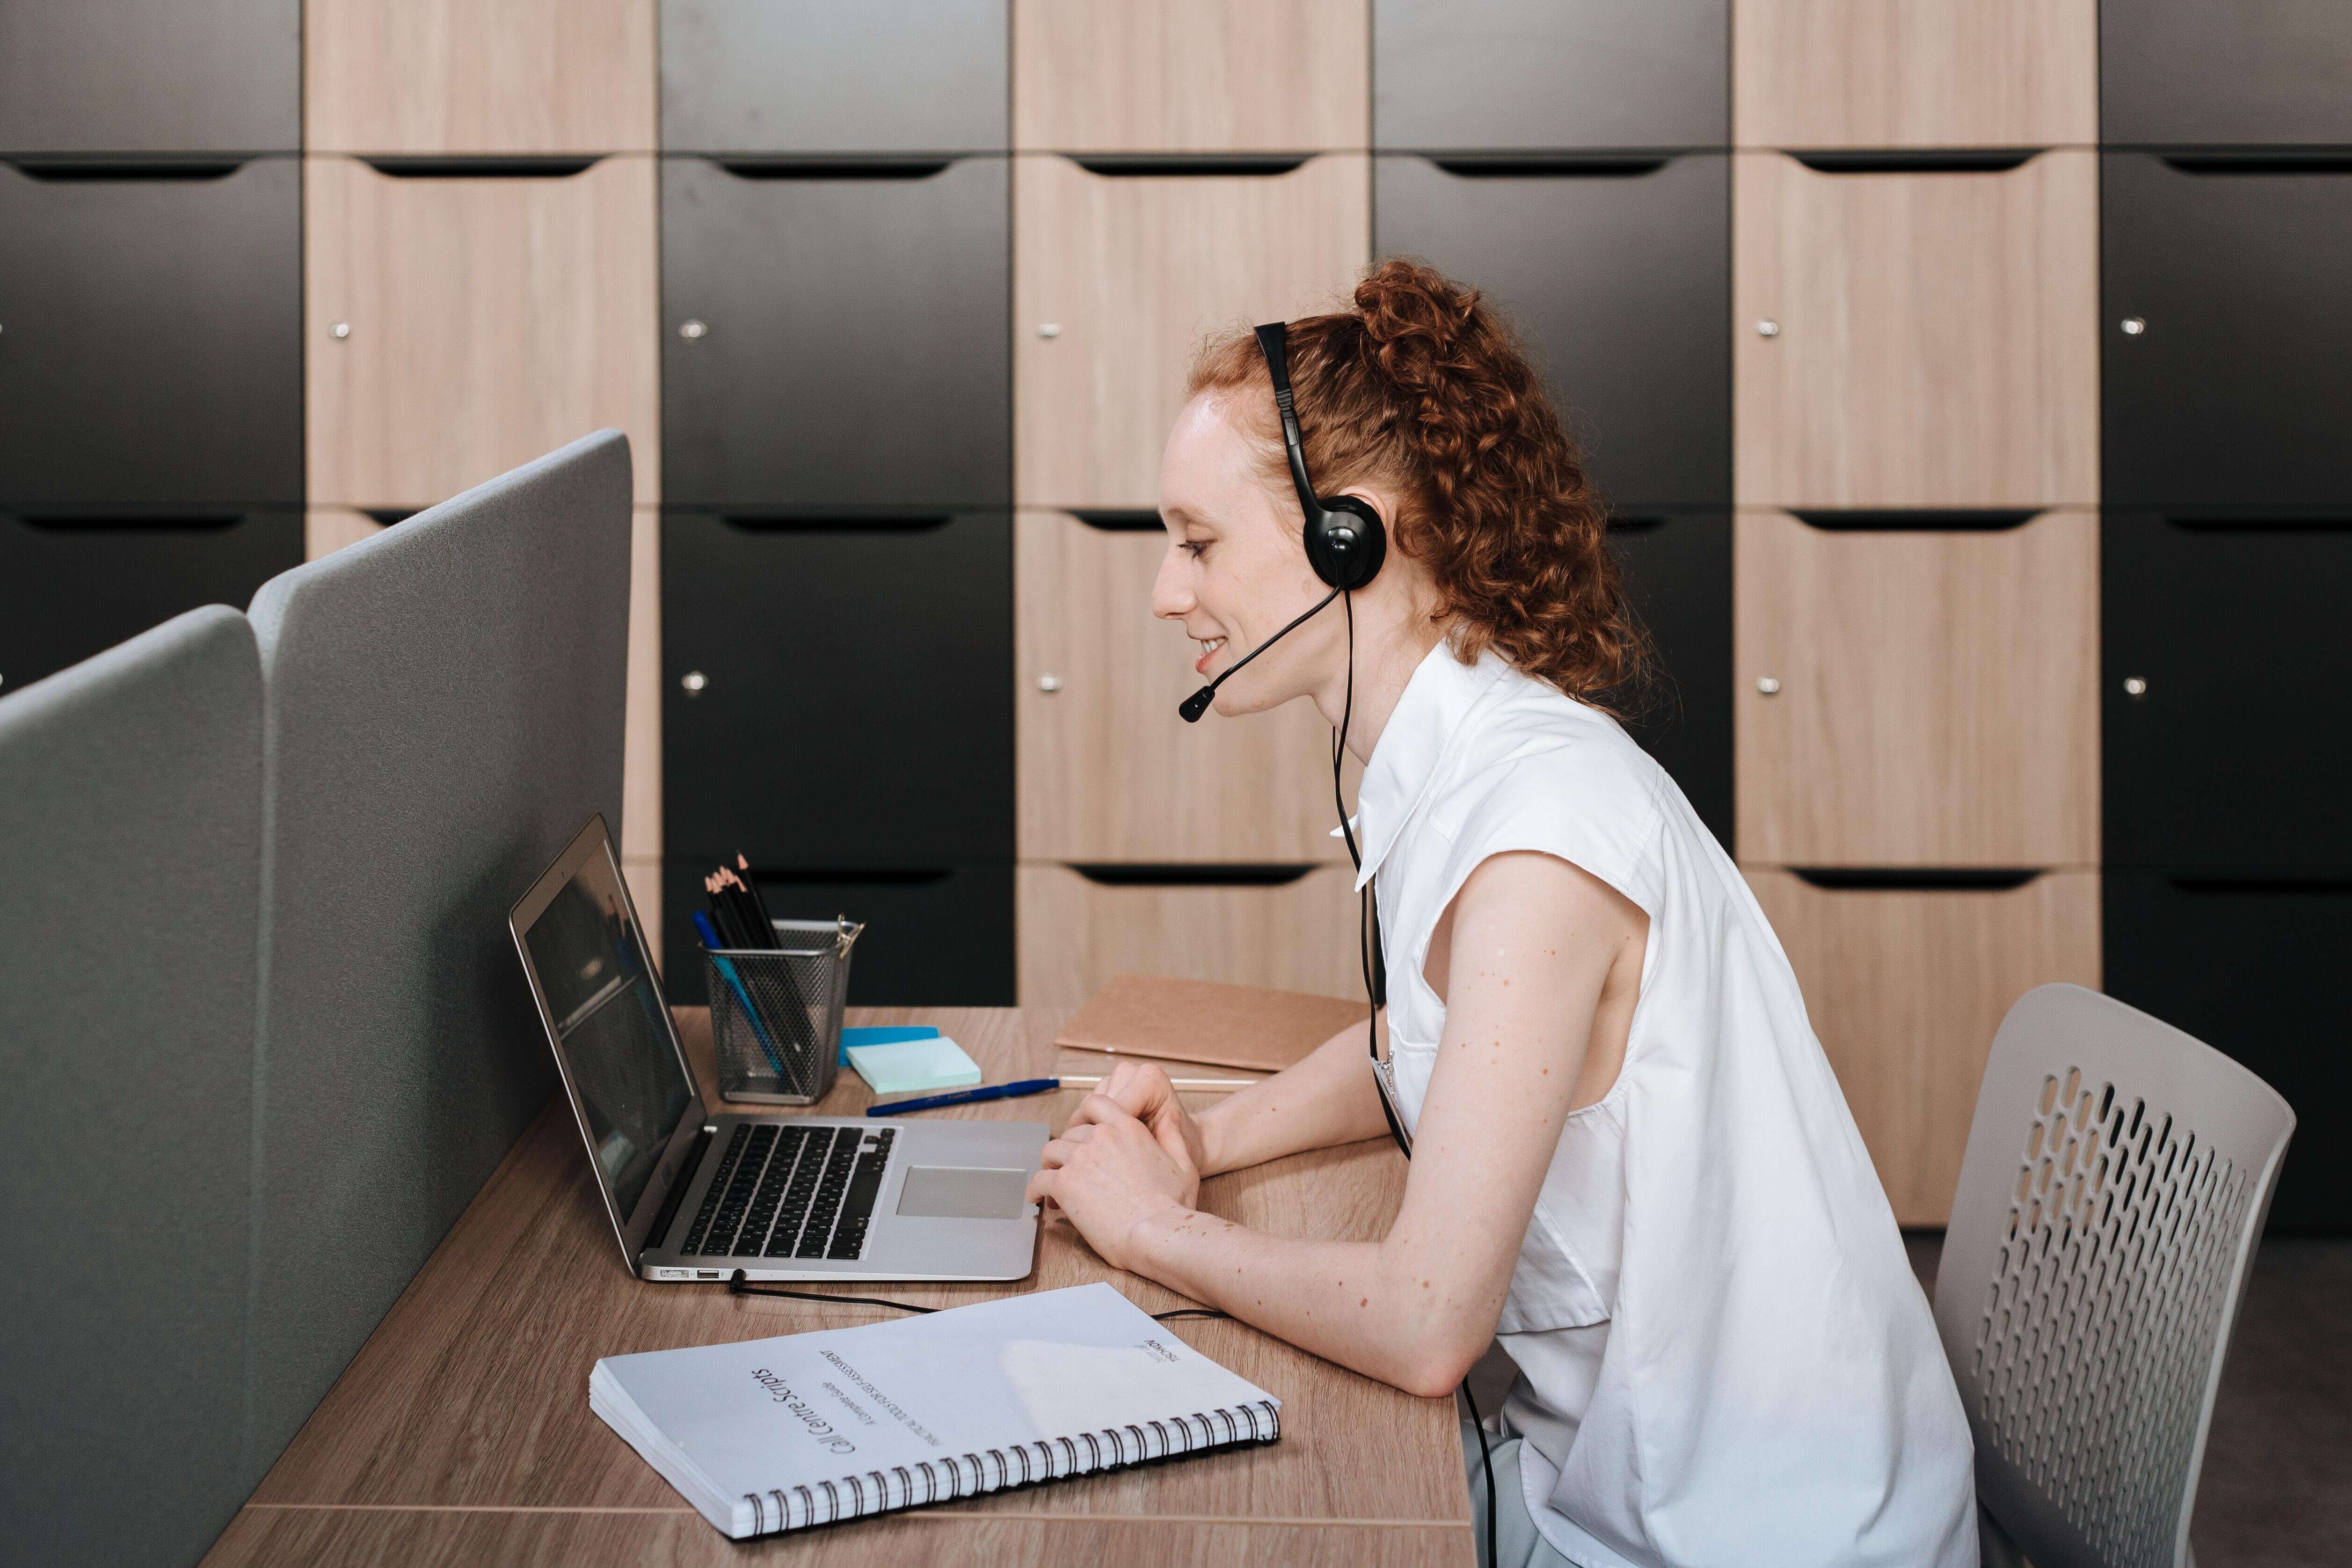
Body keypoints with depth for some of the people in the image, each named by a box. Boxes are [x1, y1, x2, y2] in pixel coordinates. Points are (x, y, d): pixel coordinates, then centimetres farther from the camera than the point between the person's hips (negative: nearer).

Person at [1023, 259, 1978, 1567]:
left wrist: (1154, 1228, -10)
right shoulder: (1455, 766, 2)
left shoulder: (1535, 833, -26)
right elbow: (1411, 1045, 22)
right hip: (1620, 1456, 7)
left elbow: (1423, 1327, -25)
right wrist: (1209, 1139, 4)